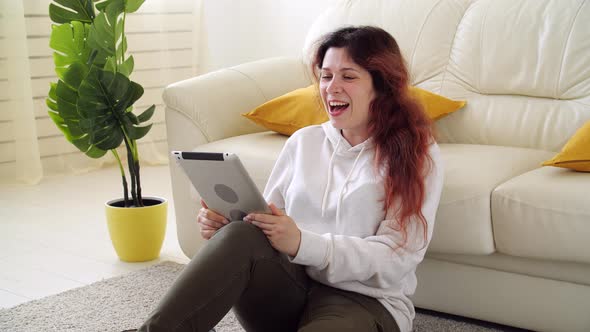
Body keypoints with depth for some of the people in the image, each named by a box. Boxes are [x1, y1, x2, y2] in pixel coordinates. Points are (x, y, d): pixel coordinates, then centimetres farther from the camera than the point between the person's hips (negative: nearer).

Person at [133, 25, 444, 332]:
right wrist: (222, 223, -10)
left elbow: (395, 259, -10)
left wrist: (302, 243, -24)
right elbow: (267, 220, 14)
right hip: (286, 291, 3)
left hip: (364, 302, -3)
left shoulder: (418, 156, 0)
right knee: (241, 236, -30)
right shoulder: (303, 141, 13)